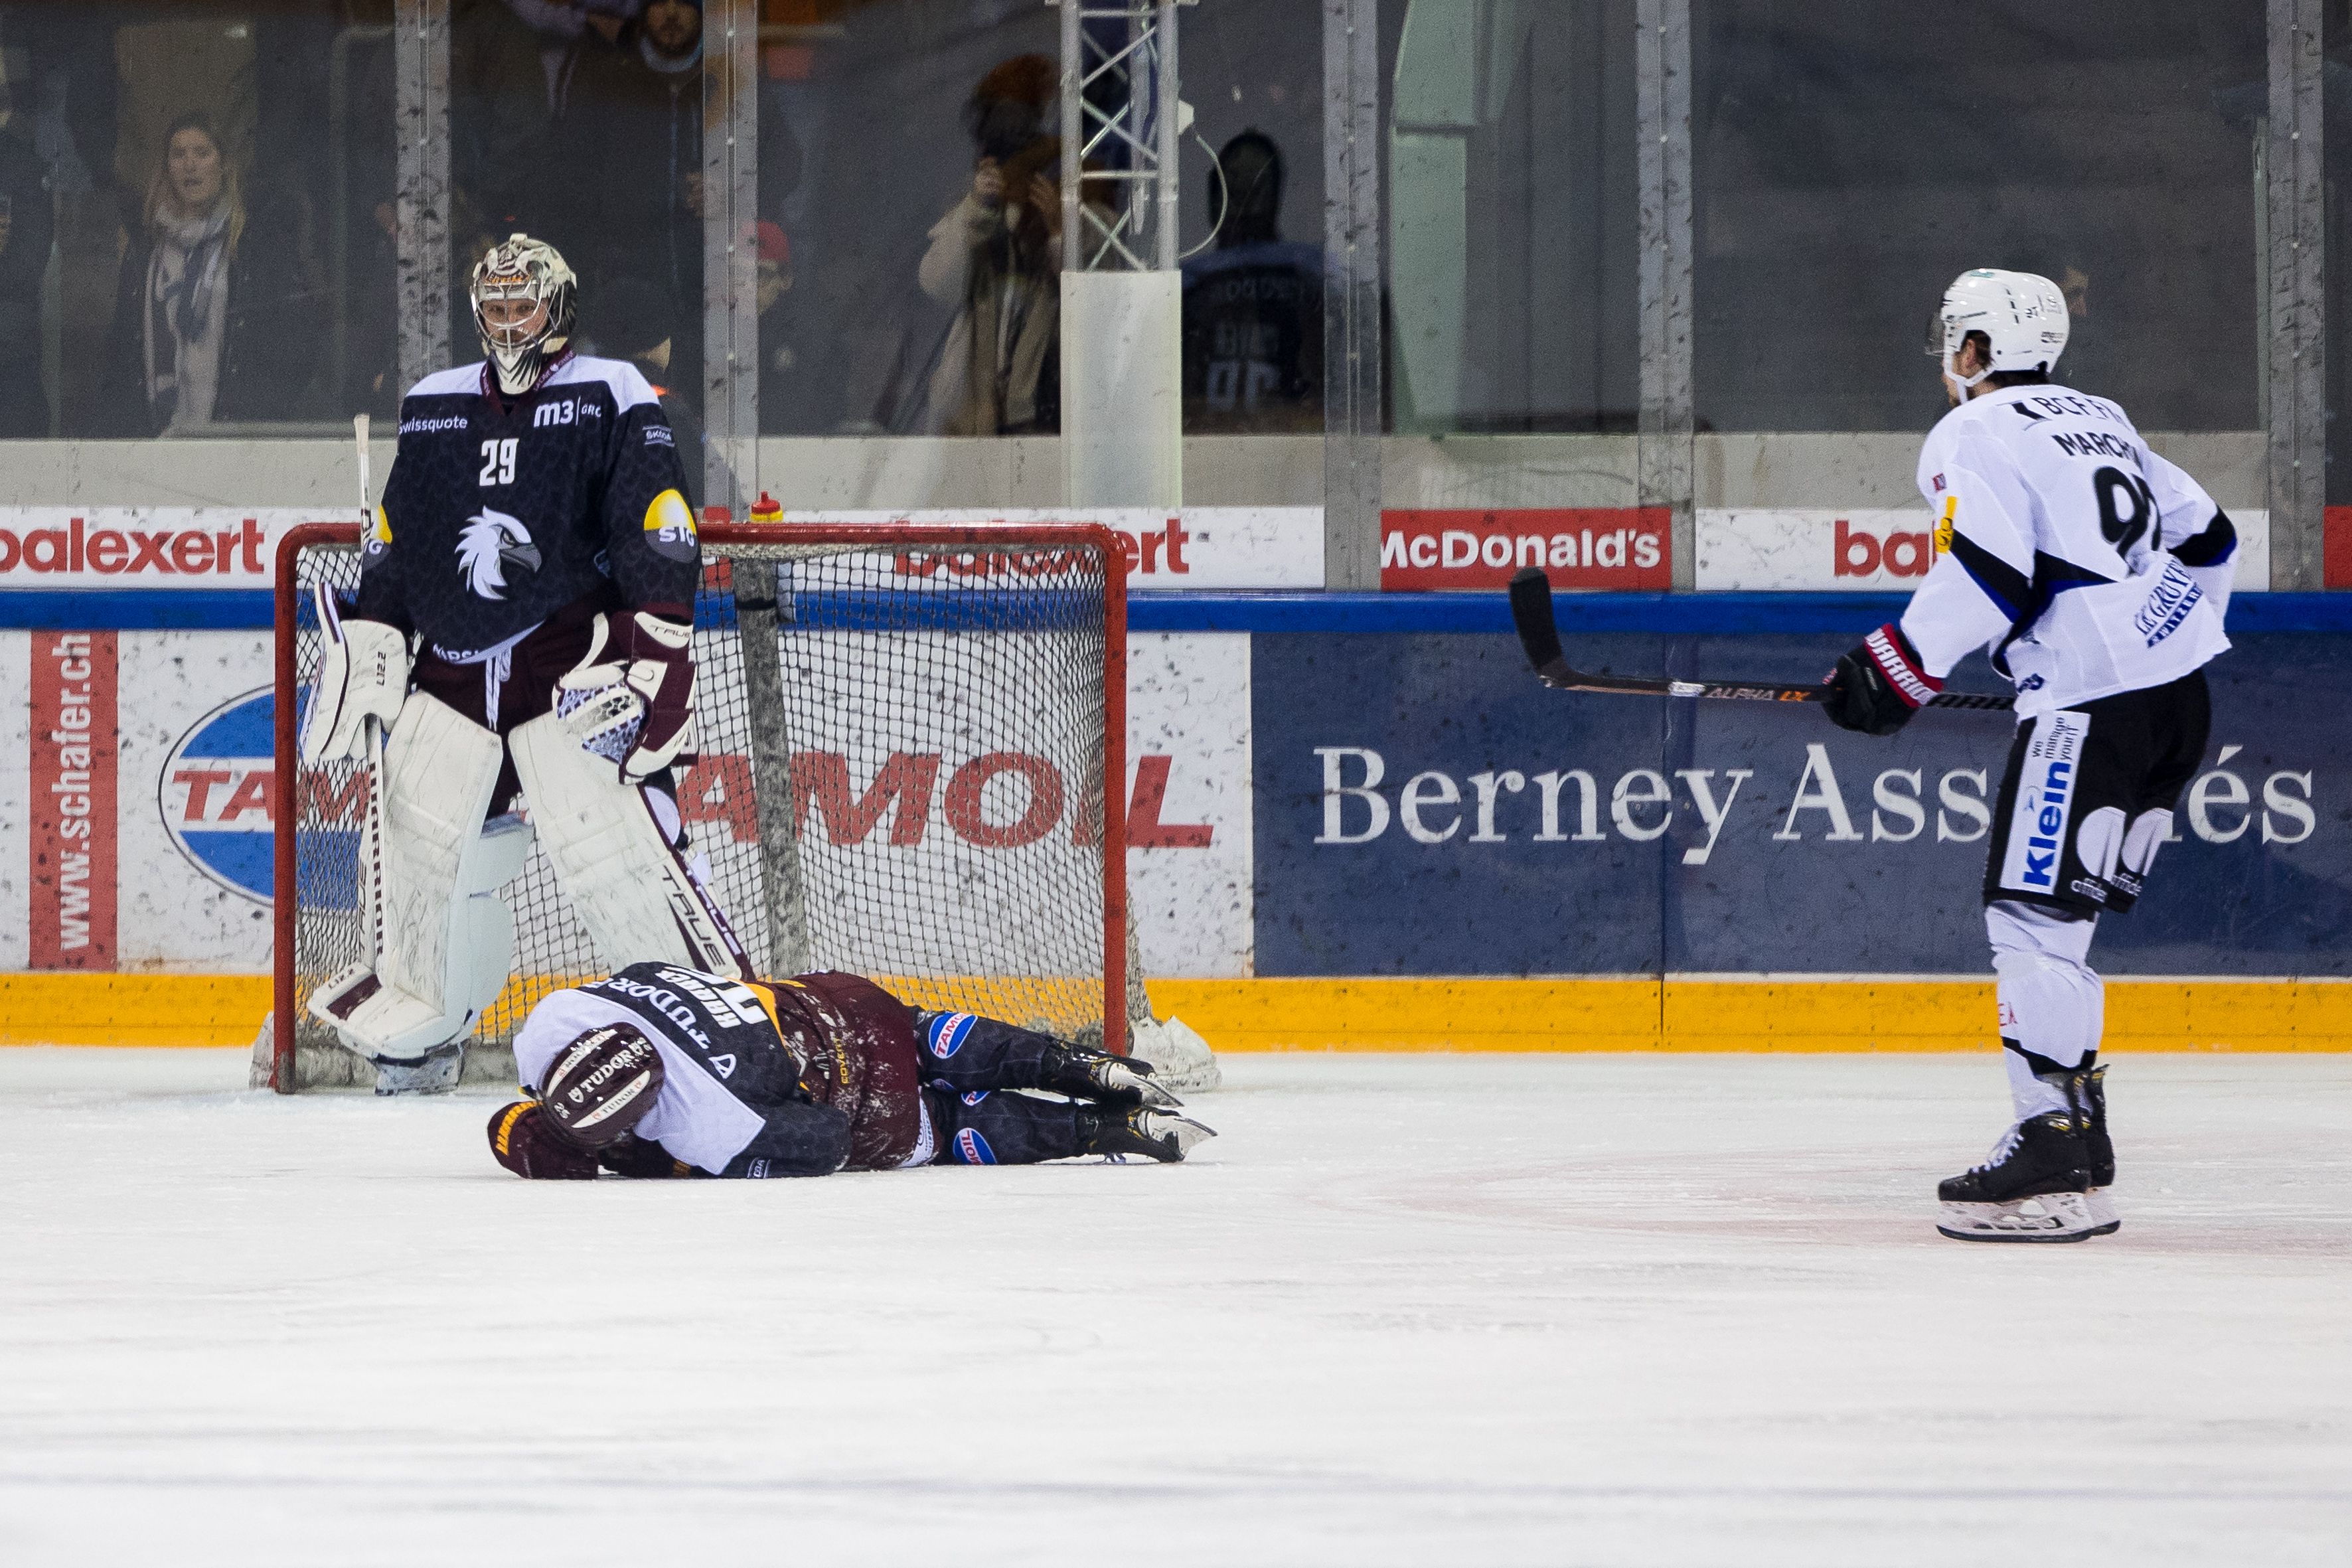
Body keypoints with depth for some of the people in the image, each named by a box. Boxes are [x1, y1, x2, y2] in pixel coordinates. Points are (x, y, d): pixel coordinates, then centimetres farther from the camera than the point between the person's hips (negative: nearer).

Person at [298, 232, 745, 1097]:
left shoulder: (610, 399, -1)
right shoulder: (432, 409, 15)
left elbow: (662, 544, -8)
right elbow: (392, 548, 22)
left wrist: (660, 666, -15)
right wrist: (366, 651, 14)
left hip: (577, 667, -5)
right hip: (457, 669, 5)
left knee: (617, 846, -19)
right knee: (413, 846, 5)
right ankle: (416, 1023, 25)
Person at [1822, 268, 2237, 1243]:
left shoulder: (1972, 437, -4)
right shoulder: (2097, 420, 21)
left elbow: (1987, 574, -18)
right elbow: (2204, 536, 25)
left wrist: (1895, 671, -11)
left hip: (2092, 706, -9)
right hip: (2179, 702, 9)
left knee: (2031, 915, -10)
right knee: (2058, 915, 14)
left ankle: (2056, 1163, -17)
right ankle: (2076, 1144, 13)